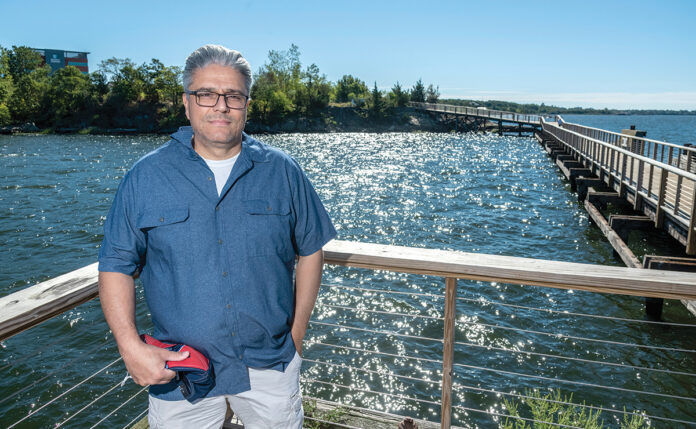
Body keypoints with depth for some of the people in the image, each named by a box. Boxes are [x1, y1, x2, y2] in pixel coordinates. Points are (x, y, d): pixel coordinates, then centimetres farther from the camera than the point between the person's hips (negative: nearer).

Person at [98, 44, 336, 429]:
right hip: (177, 371, 0)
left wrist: (296, 333, 1)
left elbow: (310, 251, 3)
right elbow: (115, 264, 0)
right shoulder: (145, 177, -3)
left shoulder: (282, 171, -2)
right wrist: (131, 346, -12)